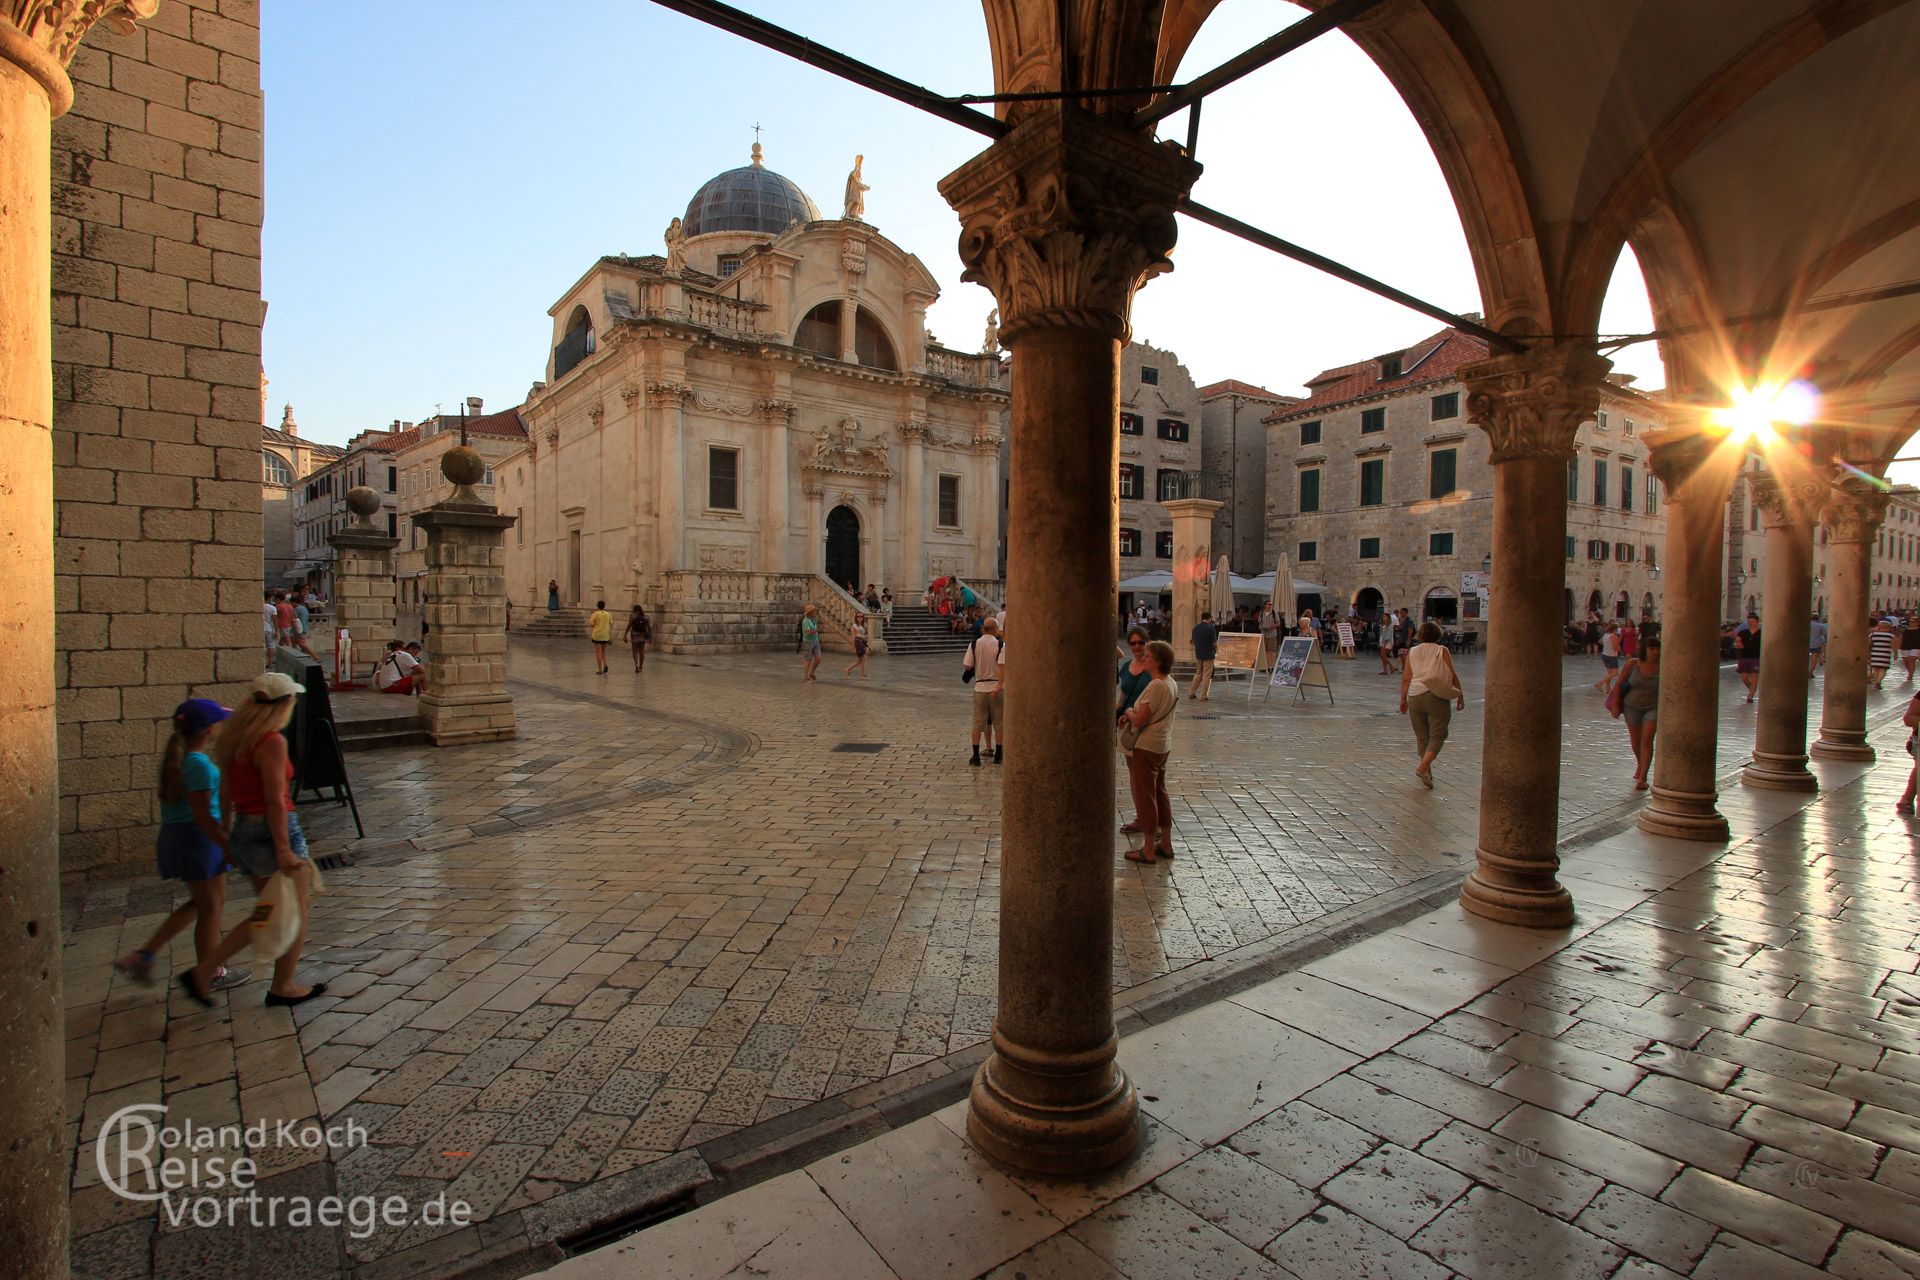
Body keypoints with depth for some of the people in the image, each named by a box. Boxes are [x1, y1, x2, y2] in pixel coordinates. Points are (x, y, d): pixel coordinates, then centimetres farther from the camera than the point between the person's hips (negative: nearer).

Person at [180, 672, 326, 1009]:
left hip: (243, 832, 9)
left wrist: (229, 840, 22)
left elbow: (225, 797, 14)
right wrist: (284, 851, -18)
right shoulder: (272, 742, -19)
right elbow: (275, 801, -21)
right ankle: (283, 987, 20)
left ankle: (202, 972, 15)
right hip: (272, 831, -9)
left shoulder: (235, 738, 8)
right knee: (296, 911, 9)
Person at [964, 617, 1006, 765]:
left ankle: (976, 755, 5)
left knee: (978, 723, 7)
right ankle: (998, 755, 16)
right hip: (996, 686, -2)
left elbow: (967, 666, 0)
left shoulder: (974, 644, 0)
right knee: (999, 723, 10)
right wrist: (1000, 686, -19)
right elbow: (1002, 666, -16)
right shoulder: (1000, 645, -6)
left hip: (979, 687, 2)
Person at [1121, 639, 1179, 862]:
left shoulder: (1156, 686, -23)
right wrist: (1133, 714, 2)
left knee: (1145, 795, 1)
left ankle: (1148, 850, 10)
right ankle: (1165, 844, 26)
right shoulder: (1172, 684, 7)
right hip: (1163, 745, 9)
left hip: (1146, 747, -9)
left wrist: (1128, 713, -3)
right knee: (1159, 792, 18)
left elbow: (1139, 720, -23)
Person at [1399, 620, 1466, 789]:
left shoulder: (1412, 652, 7)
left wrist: (1403, 700, 11)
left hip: (1415, 697, 3)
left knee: (1422, 736, 12)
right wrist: (1460, 695, 6)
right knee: (1437, 735, 1)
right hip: (1437, 697, -3)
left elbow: (1405, 678, 5)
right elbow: (1452, 675, -3)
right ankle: (1422, 767, -17)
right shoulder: (1442, 651, -1)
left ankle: (1427, 773, 18)